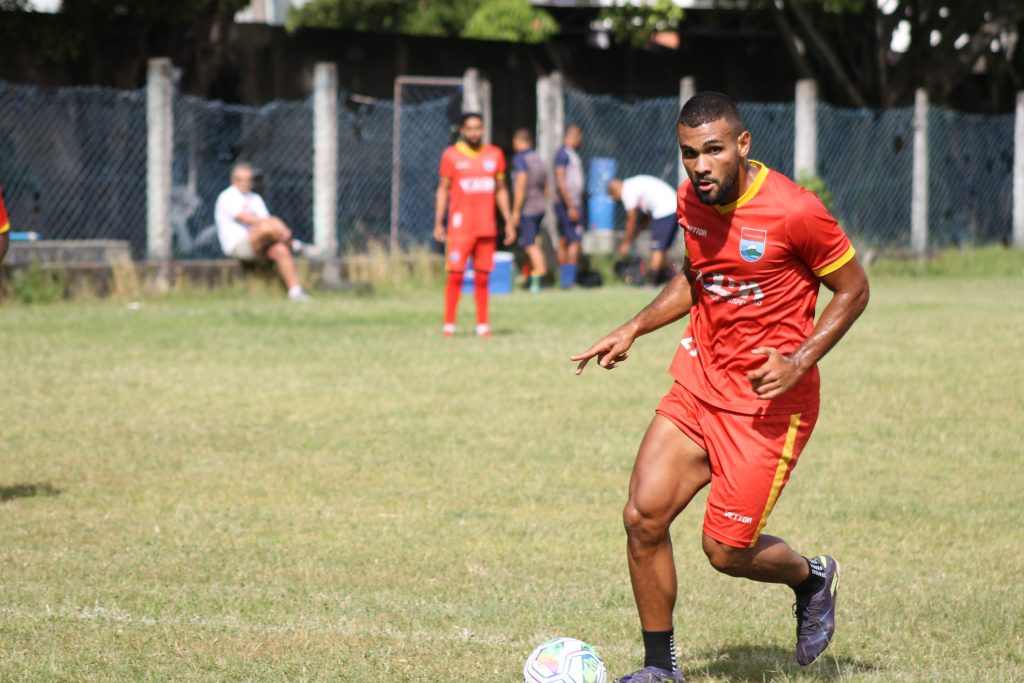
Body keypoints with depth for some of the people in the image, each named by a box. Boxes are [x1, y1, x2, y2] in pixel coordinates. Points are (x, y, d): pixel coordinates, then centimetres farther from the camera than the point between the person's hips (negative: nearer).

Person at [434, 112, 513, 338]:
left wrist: (509, 222, 12)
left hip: (487, 226, 3)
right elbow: (443, 189, 3)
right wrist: (438, 222, -3)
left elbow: (501, 190, 16)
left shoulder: (494, 155, 10)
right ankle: (449, 325, -3)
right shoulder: (451, 155, 1)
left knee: (483, 276, 4)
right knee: (455, 275, -7)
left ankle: (483, 325, 9)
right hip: (460, 226, -3)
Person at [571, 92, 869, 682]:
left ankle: (813, 579, 30)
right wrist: (634, 330, 10)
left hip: (768, 401, -6)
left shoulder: (794, 211, -19)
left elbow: (853, 289, -8)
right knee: (644, 517, -7)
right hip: (698, 384, 6)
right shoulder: (691, 200, 2)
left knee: (726, 551, -3)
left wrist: (799, 361, -19)